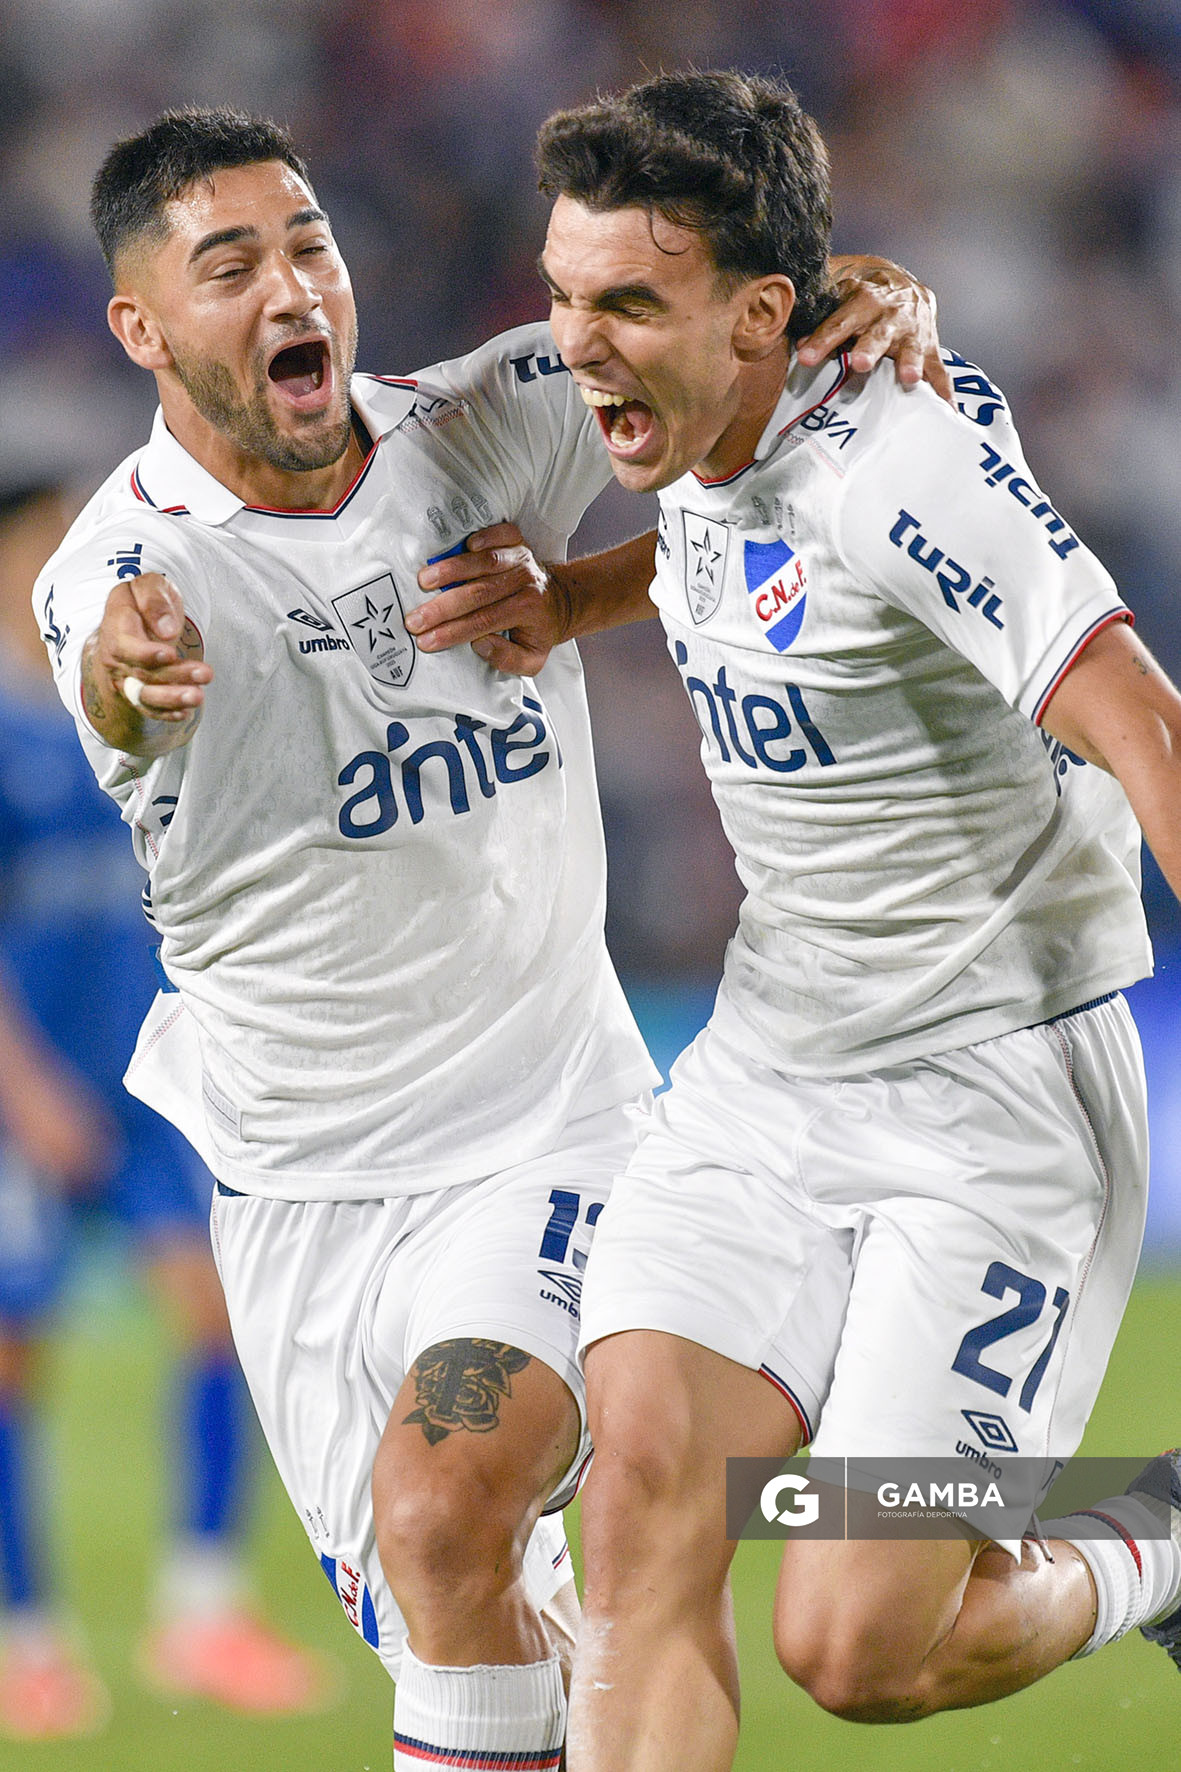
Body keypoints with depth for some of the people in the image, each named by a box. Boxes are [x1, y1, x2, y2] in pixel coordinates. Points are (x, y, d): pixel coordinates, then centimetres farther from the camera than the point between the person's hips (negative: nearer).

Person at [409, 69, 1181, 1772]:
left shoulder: (903, 459, -23)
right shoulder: (699, 444, 4)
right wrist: (569, 605, 11)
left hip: (996, 1088, -7)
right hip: (764, 1068, 7)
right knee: (640, 1489, -13)